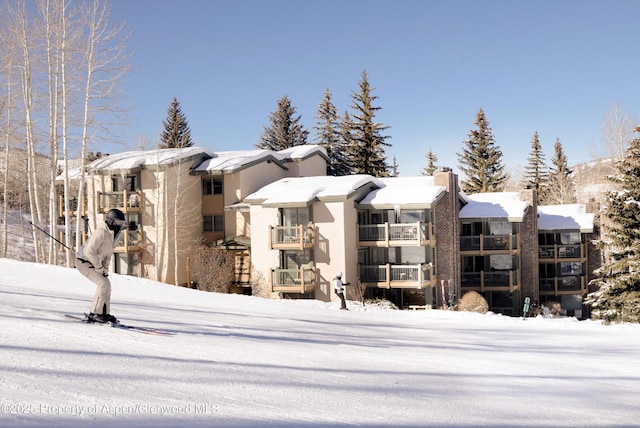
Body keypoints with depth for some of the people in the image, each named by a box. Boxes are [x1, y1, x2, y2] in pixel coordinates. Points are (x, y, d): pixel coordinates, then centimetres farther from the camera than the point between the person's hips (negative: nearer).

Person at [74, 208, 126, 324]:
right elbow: (89, 251, -30)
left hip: (94, 262, 9)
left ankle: (104, 313, 13)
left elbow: (108, 253, 15)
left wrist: (106, 268, 5)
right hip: (83, 261, -9)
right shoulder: (101, 233, -26)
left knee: (107, 285, 5)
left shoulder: (113, 234, 4)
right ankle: (95, 314, -14)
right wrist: (99, 267, -22)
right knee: (103, 283, -19)